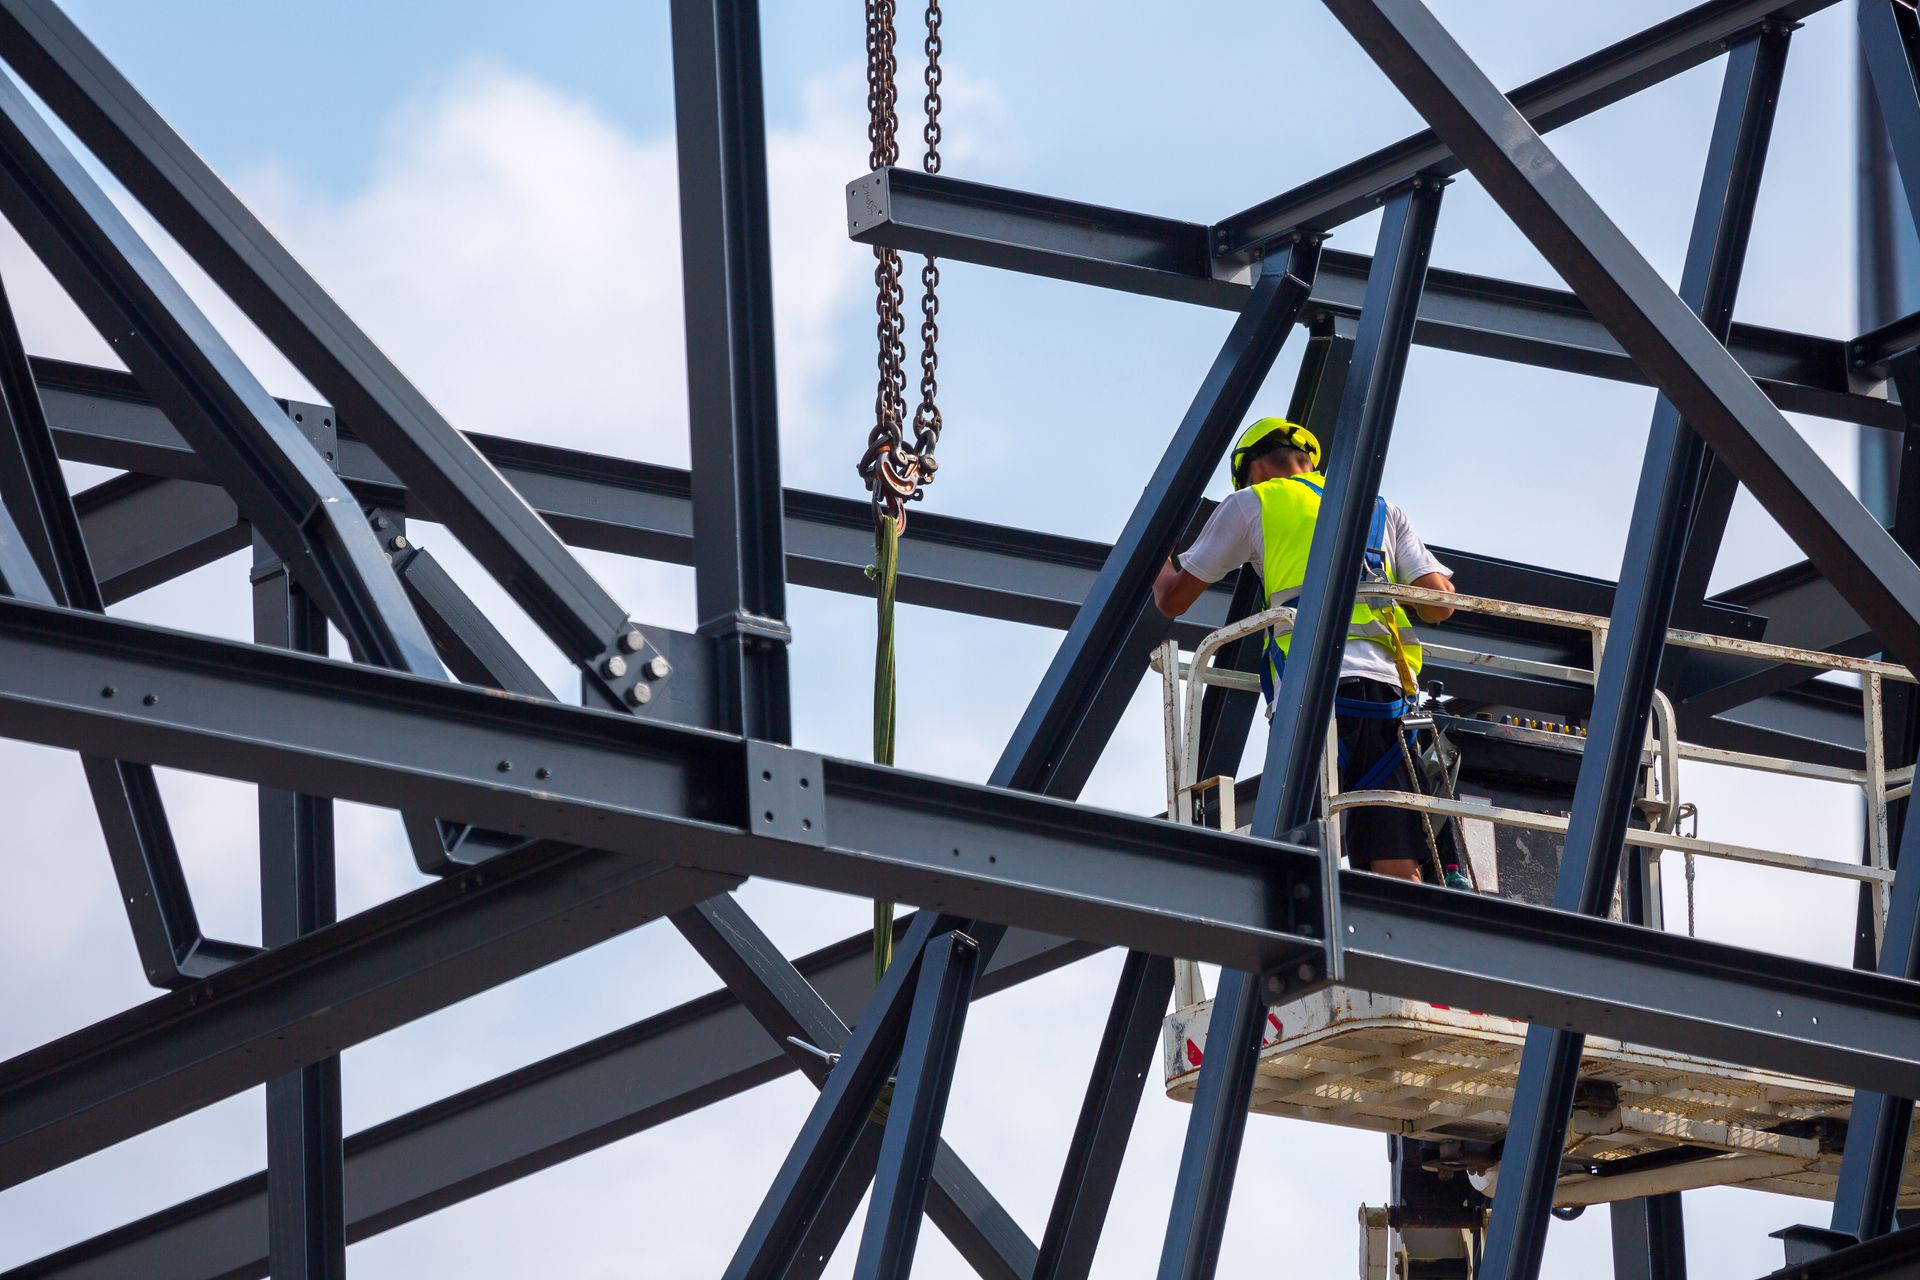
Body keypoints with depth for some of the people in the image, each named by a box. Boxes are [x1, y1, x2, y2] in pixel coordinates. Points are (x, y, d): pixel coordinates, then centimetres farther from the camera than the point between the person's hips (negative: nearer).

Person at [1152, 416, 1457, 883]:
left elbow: (1172, 600, 22)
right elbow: (1439, 604, 17)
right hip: (1391, 688, 4)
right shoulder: (1385, 511, 28)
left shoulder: (1251, 503, 18)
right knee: (1399, 875, -4)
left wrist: (1161, 558, 46)